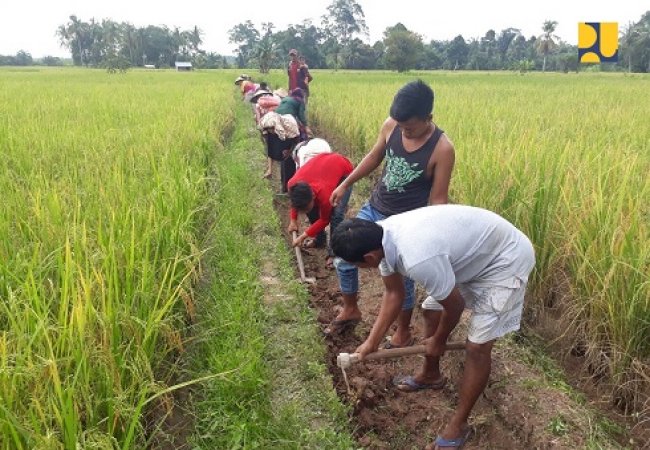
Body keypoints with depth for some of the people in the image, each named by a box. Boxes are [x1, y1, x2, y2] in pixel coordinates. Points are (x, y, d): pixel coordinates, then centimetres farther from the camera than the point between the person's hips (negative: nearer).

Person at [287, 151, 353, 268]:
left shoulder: (324, 194, -41)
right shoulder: (292, 184, -27)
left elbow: (324, 220, -19)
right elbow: (295, 201, 2)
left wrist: (303, 236, -15)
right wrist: (293, 220, 1)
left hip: (344, 169, -6)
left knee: (336, 214, -19)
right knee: (311, 209, 0)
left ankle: (334, 253, -7)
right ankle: (319, 239, 22)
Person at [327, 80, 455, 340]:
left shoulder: (442, 148, -22)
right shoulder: (391, 125, -10)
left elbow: (438, 199, -15)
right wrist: (345, 185, 13)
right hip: (374, 209, 5)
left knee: (401, 280, 4)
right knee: (343, 258, 10)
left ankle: (403, 333, 31)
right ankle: (350, 311, 35)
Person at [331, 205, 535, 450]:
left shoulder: (418, 260, -39)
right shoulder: (382, 237, -12)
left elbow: (453, 305, -20)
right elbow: (394, 294, 3)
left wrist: (438, 342, -1)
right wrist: (372, 342, 5)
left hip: (506, 260, -9)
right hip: (474, 252, 9)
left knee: (477, 347, -7)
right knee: (431, 310, 18)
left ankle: (458, 425, 11)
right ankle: (430, 375, 41)